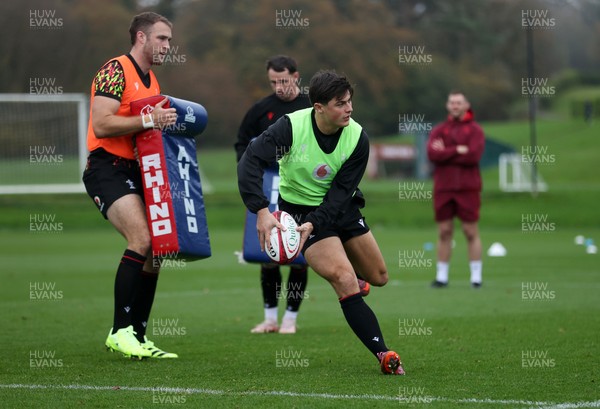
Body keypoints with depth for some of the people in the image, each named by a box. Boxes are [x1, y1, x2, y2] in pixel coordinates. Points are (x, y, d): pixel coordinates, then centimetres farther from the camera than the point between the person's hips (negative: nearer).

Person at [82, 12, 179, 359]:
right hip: (108, 169, -9)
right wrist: (148, 120, -24)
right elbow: (101, 125, -20)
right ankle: (120, 331, -17)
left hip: (135, 171, 9)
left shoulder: (152, 81, 18)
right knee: (143, 240, -23)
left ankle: (138, 337, 12)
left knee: (155, 250, 4)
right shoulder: (116, 71, -10)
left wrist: (168, 123, 10)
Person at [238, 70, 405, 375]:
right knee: (346, 282, -21)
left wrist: (313, 224, -28)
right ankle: (384, 355, -21)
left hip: (341, 207, 5)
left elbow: (341, 191, -15)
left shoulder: (357, 138, -15)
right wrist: (262, 212, -38)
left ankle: (338, 272, 48)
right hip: (299, 209, -5)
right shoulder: (292, 126, -24)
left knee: (379, 278, 13)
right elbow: (250, 161, -28)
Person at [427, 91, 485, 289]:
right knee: (444, 232, 4)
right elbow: (432, 154, -7)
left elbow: (473, 155, -14)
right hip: (443, 189, 3)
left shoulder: (475, 130, 2)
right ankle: (441, 276, 9)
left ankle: (476, 276, 4)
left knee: (471, 232, -1)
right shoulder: (438, 130, 10)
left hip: (467, 189, -3)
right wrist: (458, 150, -13)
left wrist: (445, 153, -8)